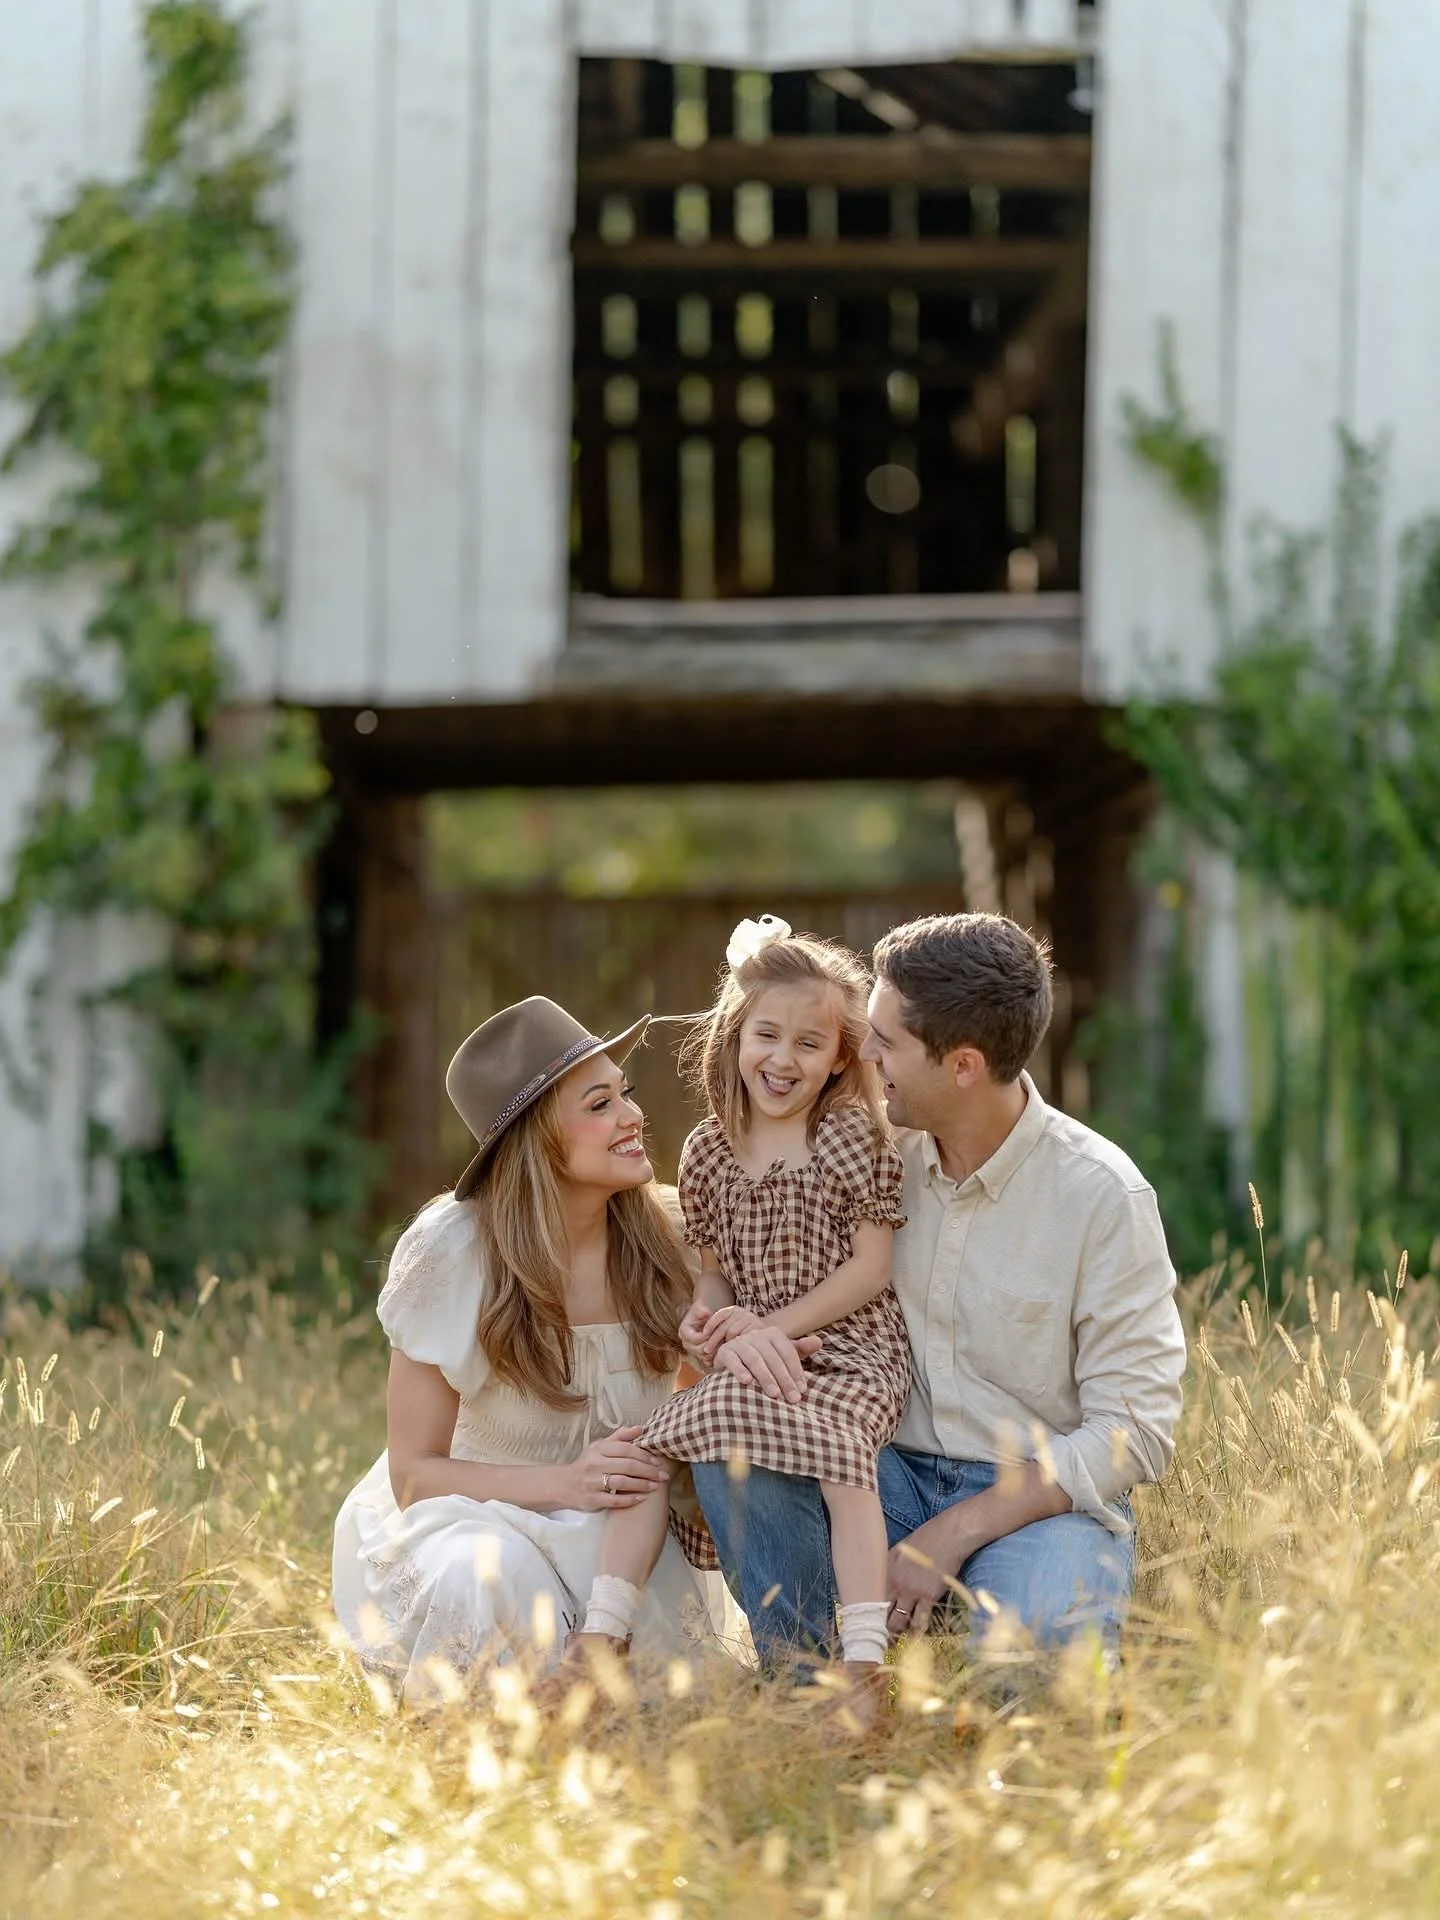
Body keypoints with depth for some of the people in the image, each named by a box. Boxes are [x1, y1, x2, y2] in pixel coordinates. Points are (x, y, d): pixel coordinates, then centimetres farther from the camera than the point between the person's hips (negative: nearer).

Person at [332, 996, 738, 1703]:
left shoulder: (665, 1238, -8)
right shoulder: (451, 1253, -17)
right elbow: (414, 1472, -12)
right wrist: (565, 1483, -31)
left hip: (620, 1536, 3)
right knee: (485, 1571, -38)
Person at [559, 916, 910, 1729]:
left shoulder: (856, 1141, -6)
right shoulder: (708, 1153, 7)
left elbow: (871, 1269, -8)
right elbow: (713, 1276, 12)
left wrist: (772, 1327, -13)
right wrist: (726, 1333, -10)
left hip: (851, 1351, -5)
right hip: (752, 1358, 5)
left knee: (832, 1446, -31)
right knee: (657, 1445, -13)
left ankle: (864, 1671, -33)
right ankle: (600, 1641, -8)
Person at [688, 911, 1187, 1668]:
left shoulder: (1104, 1197, -13)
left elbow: (1134, 1432, -14)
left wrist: (955, 1532, -20)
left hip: (1045, 1498, -5)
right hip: (898, 1473, 5)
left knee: (1032, 1638, -37)